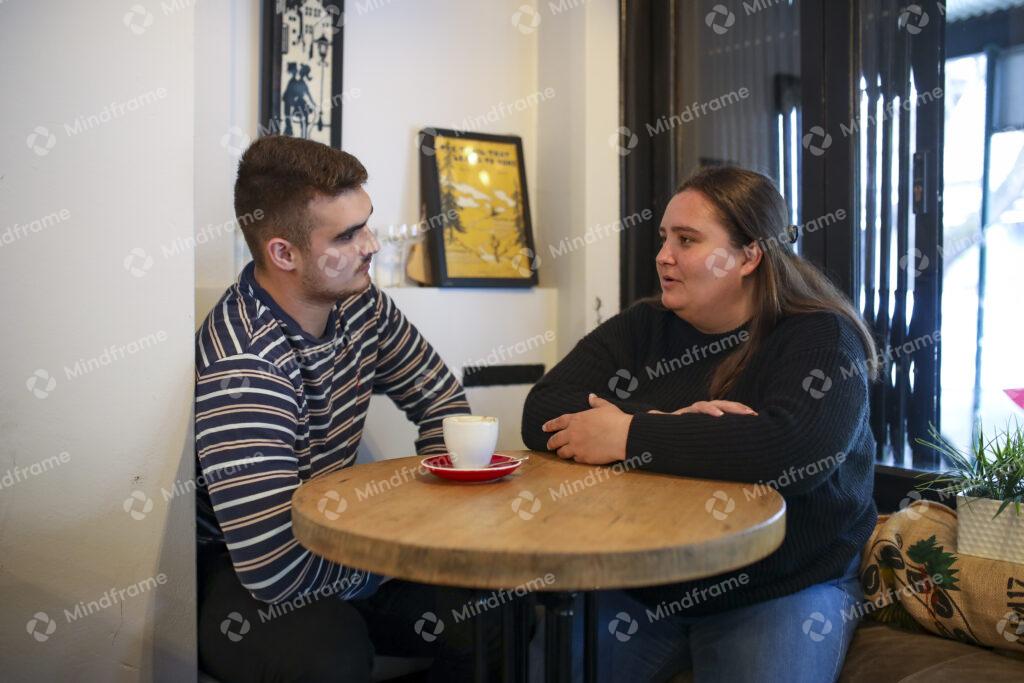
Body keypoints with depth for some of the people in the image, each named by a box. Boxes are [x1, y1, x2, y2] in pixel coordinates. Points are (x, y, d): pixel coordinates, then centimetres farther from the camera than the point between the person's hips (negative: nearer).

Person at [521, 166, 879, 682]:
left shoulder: (821, 339, -9)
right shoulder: (642, 327, 3)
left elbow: (796, 451, -29)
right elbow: (542, 415, -7)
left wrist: (630, 435, -24)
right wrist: (667, 425, -22)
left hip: (777, 594, -2)